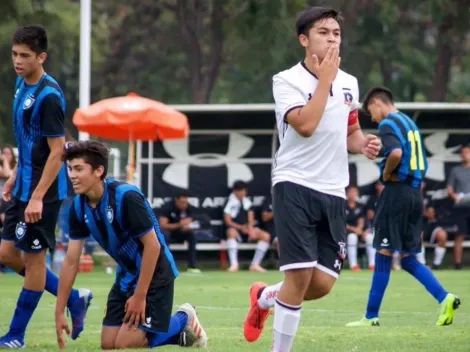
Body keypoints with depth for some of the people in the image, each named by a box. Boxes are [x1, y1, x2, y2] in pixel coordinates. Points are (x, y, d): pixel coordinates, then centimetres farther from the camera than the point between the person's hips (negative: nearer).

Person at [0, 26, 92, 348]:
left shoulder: (48, 96, -20)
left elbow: (57, 150, -21)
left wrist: (38, 197, -23)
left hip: (43, 191, -9)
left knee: (33, 258, 1)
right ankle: (74, 299, 22)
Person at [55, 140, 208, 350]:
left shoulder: (126, 197, -27)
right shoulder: (79, 206, -6)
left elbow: (153, 245, -23)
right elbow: (71, 262, -1)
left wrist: (140, 296, -21)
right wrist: (59, 312, -2)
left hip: (154, 274, -8)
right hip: (126, 275, 8)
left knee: (125, 345, -11)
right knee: (108, 345, 5)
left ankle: (183, 321, 11)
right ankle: (178, 332, 22)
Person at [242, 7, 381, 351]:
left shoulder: (349, 83, 12)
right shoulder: (287, 81, -6)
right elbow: (305, 125, -21)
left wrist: (363, 143, 2)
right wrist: (325, 79, -14)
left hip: (333, 193, 5)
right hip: (295, 185, -5)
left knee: (322, 284, 0)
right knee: (300, 274, -13)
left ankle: (265, 297, 30)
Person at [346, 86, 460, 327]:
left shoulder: (388, 124, -10)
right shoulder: (410, 123, 18)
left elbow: (396, 153, -29)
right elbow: (422, 163, 23)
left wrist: (386, 174, -12)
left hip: (396, 191, -8)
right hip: (415, 192, 8)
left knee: (384, 254, -4)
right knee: (406, 257, 11)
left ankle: (372, 316, 0)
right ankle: (444, 298, -4)